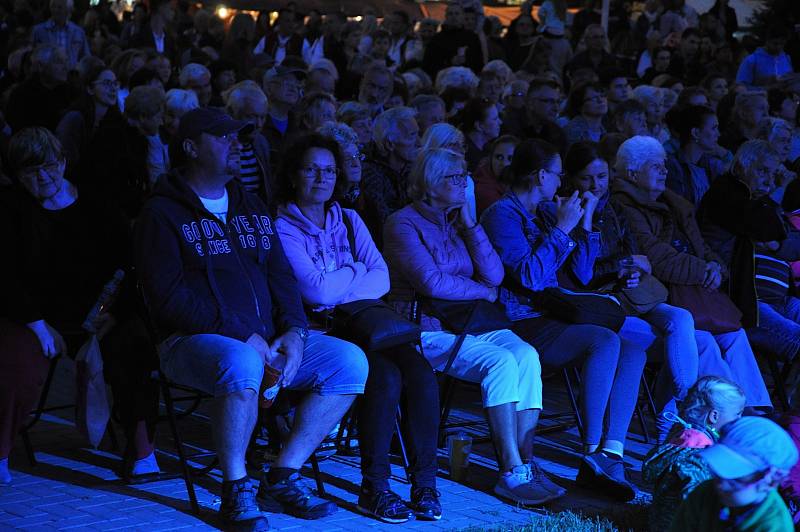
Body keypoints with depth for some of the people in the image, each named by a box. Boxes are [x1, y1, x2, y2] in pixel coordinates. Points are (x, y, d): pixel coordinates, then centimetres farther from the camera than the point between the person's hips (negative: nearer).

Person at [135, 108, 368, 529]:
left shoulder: (250, 206, 20)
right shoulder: (162, 214, -2)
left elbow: (281, 275, 16)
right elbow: (168, 297, -13)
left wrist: (293, 331, -5)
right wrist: (241, 336, -19)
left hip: (265, 340, 7)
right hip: (194, 340, -7)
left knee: (349, 361, -12)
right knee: (241, 364, -40)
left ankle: (282, 477, -7)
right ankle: (235, 491, -21)